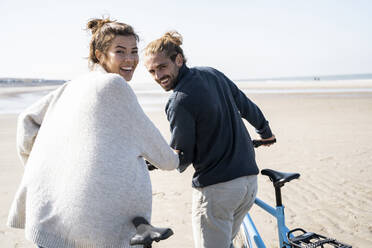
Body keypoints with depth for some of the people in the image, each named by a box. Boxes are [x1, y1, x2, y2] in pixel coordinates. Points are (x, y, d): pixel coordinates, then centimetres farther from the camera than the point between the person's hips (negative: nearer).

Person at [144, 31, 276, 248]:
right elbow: (248, 107, 20)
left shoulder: (180, 102, -17)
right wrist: (266, 133, 37)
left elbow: (182, 158, -11)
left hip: (216, 189, -8)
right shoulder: (213, 74, 6)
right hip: (249, 179, 8)